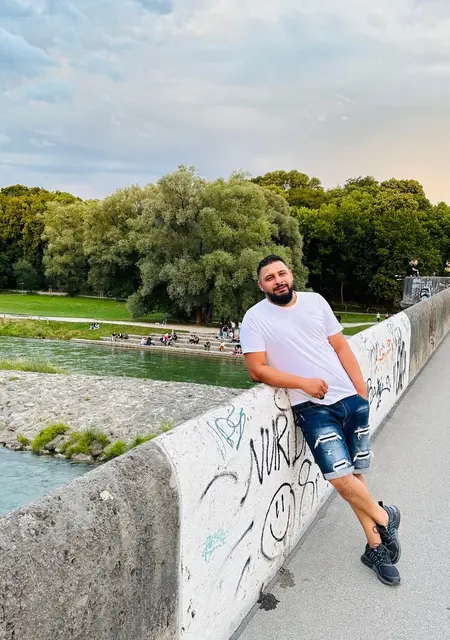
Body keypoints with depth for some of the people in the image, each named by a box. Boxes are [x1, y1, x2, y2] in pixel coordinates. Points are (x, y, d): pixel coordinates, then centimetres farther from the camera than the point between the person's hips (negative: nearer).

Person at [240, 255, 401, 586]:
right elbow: (257, 370, -9)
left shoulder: (315, 301, 8)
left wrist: (361, 390, 3)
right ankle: (384, 517, 16)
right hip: (312, 407, -3)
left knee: (357, 473, 8)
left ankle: (375, 547, 26)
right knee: (341, 478, -13)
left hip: (349, 398, 3)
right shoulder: (255, 318, -4)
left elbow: (340, 346, 9)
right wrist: (304, 383, -15)